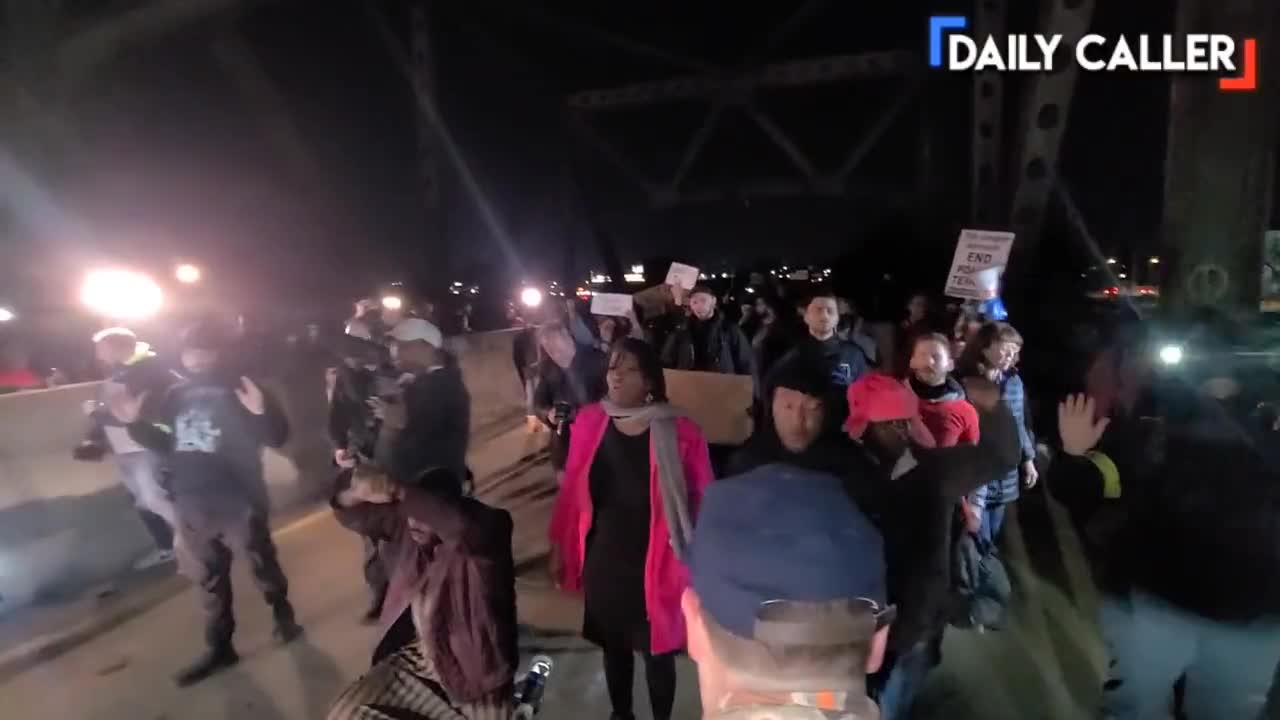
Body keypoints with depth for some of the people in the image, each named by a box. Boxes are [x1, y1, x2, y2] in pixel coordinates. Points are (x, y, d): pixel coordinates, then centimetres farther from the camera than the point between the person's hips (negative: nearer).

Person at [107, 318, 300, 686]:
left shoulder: (241, 388, -10)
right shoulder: (176, 395, 7)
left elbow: (277, 437, -18)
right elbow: (164, 443, 16)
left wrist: (260, 413, -36)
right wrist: (135, 423, 3)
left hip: (238, 499, -5)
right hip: (191, 503, 6)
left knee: (262, 563, 10)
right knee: (208, 578, 16)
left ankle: (283, 615, 36)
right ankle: (220, 647, 31)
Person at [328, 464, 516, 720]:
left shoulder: (485, 530, -23)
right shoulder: (406, 526, -4)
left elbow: (461, 526, -46)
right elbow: (353, 516, -5)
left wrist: (397, 490, -48)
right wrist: (356, 492, -30)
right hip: (414, 660, 5)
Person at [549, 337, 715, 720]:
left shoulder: (680, 433, -17)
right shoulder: (588, 422, -6)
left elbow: (702, 502, -10)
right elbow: (571, 491, 2)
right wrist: (560, 546, 8)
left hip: (654, 565, -3)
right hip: (602, 561, 4)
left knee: (657, 651, 16)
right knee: (613, 645, 23)